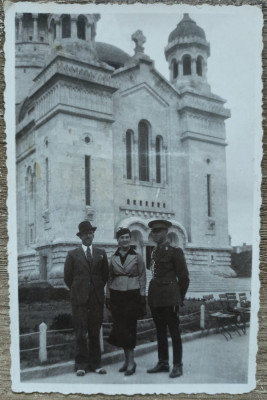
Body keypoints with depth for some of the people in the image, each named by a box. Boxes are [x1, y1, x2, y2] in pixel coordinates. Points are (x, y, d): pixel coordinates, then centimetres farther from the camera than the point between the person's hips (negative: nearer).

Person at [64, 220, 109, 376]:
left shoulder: (101, 253, 11)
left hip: (97, 298, 2)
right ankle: (81, 365, 7)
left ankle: (95, 364, 13)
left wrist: (97, 289, 10)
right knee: (81, 333, -1)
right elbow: (68, 277, 7)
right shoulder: (73, 254, 5)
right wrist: (77, 290, 7)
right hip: (80, 299, -2)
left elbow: (105, 275, 15)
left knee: (95, 332, 6)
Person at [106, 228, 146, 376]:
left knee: (129, 327, -4)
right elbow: (110, 279, 12)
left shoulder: (137, 257, 0)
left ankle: (129, 360, 4)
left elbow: (142, 278, 1)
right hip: (117, 296, 3)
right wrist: (108, 297, 8)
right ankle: (129, 360, 12)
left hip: (132, 295, -3)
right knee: (120, 328, 2)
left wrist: (142, 298, -5)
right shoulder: (113, 258, 7)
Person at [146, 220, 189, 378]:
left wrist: (179, 298, -1)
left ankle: (177, 365, 6)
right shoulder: (154, 252, 14)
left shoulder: (175, 252, -6)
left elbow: (184, 277, -4)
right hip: (155, 299, 7)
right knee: (160, 332, 12)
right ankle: (163, 363, 22)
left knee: (174, 332, -1)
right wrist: (152, 296, 12)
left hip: (169, 299, -7)